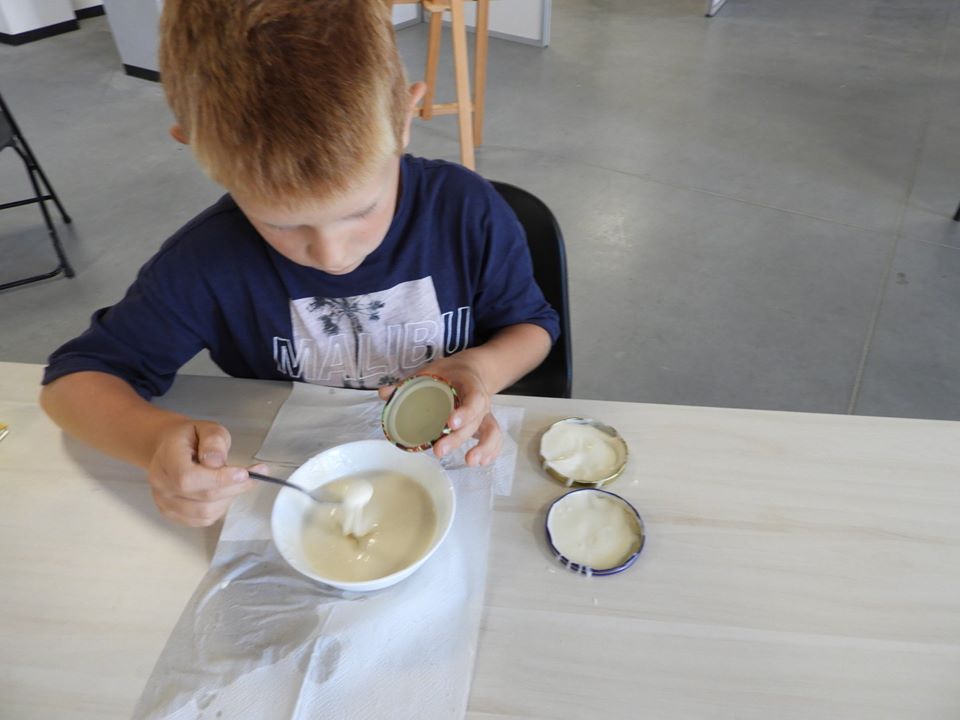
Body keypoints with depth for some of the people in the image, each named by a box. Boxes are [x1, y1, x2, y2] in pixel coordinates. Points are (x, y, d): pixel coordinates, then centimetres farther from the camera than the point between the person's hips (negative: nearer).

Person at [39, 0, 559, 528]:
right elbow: (74, 377, -6)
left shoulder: (467, 211, -17)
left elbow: (532, 325, 0)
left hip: (449, 467, 0)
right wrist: (155, 438, -27)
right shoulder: (210, 259, -18)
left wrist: (483, 368, -22)